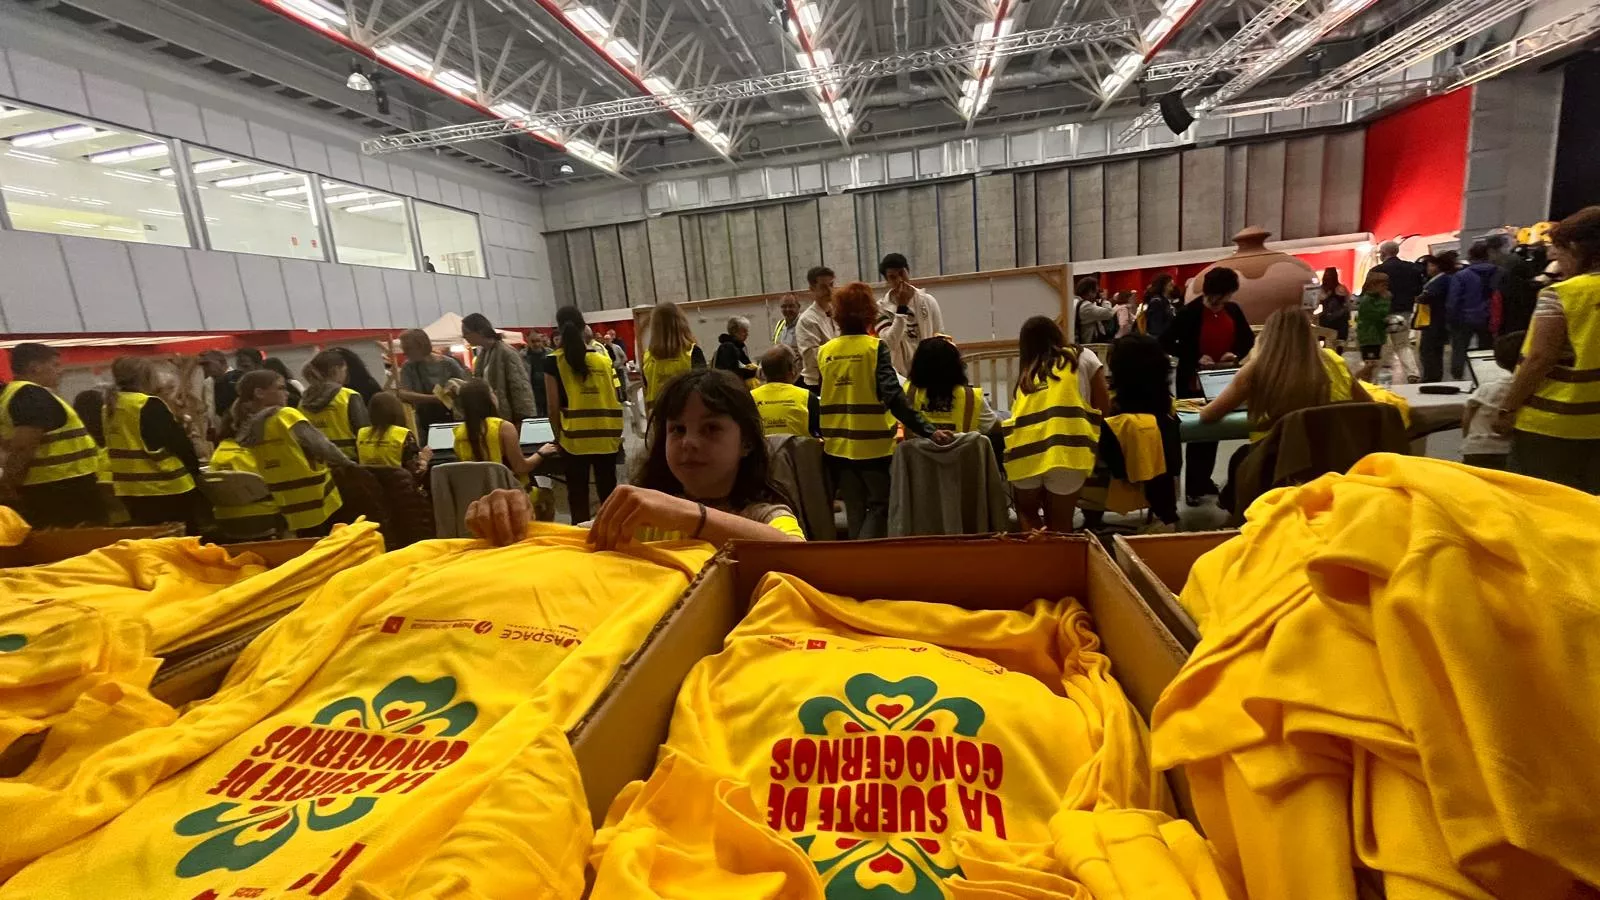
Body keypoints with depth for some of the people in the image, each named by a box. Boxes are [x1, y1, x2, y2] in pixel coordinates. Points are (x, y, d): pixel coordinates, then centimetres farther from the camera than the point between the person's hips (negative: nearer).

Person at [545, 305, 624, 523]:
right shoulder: (603, 357, 2)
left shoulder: (553, 362, -4)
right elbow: (614, 399, 6)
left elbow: (554, 407, -5)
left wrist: (558, 437, 7)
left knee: (578, 495, 6)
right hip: (605, 437, 2)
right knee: (608, 491, 11)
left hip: (574, 439, -2)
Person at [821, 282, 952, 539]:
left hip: (838, 447, 5)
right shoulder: (875, 347, -11)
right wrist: (929, 430, -24)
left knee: (854, 511, 18)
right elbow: (893, 396, -22)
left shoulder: (825, 351, 3)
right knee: (879, 505, 11)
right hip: (873, 445, -5)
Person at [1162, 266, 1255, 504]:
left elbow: (1249, 339, 11)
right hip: (1194, 382, -5)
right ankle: (1192, 487, 10)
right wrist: (1196, 358, -22)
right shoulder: (1190, 312, -13)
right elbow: (1166, 342, -14)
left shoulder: (1233, 310, 1)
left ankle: (1204, 480, 28)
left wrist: (1236, 354, -11)